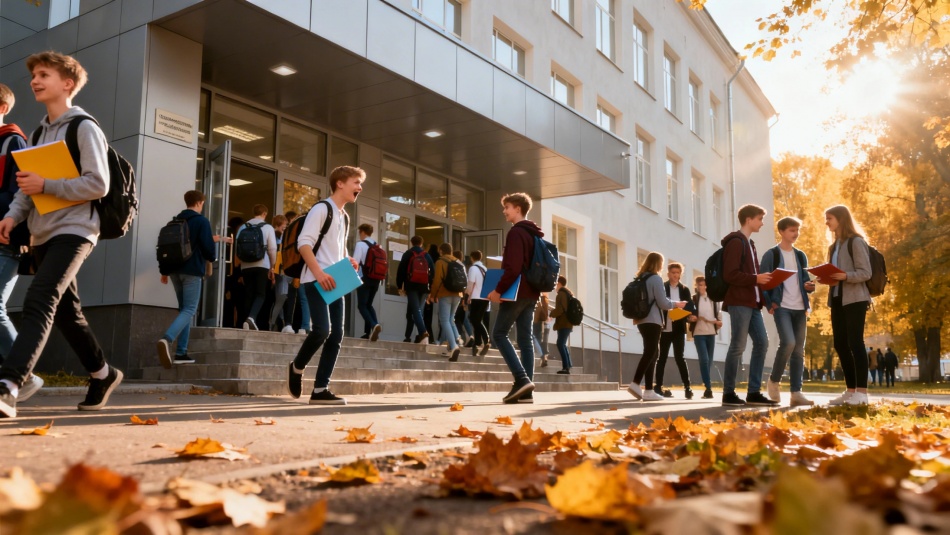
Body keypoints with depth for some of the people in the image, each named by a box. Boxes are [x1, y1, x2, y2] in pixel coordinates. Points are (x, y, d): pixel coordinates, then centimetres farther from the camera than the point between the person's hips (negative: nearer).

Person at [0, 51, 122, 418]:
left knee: (38, 302, -23)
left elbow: (98, 184, -14)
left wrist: (45, 185, -17)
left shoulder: (84, 127, -5)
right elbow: (29, 184, 20)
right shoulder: (40, 133, 19)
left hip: (73, 230, -9)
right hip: (43, 233, 9)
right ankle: (103, 374, 27)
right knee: (65, 311, 12)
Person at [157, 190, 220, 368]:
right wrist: (213, 256, 11)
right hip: (192, 270, -6)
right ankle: (167, 339, -32)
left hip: (175, 269, 7)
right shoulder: (202, 221, -5)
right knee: (189, 310, -7)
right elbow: (208, 248, -11)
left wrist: (165, 270, 18)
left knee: (184, 309, 13)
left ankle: (181, 352, 5)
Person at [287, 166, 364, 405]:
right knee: (322, 329, -19)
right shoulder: (322, 209, -6)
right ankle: (297, 368, 9)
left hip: (335, 282, 8)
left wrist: (349, 262, 6)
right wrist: (319, 273, -23)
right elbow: (303, 243, -15)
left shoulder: (345, 217, 19)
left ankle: (320, 390, 4)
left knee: (336, 336, 0)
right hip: (316, 281, -8)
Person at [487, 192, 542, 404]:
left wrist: (499, 289, -18)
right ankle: (526, 391, 3)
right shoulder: (534, 234, 18)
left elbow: (513, 268, -21)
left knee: (499, 334, -3)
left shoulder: (516, 232, -11)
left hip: (517, 292, -9)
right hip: (531, 293, 9)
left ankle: (521, 379, -14)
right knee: (525, 338, 5)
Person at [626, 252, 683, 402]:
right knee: (650, 353, -10)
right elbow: (662, 303, -12)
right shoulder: (656, 278, -9)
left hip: (642, 320, 8)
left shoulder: (640, 279, 15)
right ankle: (635, 384, -22)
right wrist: (676, 304, 5)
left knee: (652, 353, 10)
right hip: (652, 321, -8)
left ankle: (648, 390, 6)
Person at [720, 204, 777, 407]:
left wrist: (762, 280, 8)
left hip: (752, 302, 10)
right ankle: (728, 394, -2)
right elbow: (730, 274, -17)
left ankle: (754, 392, 10)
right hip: (739, 302, -10)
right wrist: (756, 279, -19)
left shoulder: (749, 243, 22)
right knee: (738, 346, -8)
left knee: (762, 342, 6)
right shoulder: (736, 242, -7)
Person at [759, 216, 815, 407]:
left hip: (800, 308, 6)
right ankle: (774, 381, -2)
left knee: (799, 350, 3)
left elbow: (805, 280, 20)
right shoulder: (771, 255, 0)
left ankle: (796, 393, 5)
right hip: (781, 307, -6)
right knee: (788, 342, -22)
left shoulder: (801, 256, 16)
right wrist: (768, 304, -13)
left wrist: (809, 286, -3)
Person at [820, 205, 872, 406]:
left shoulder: (856, 242, -6)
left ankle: (862, 391, -7)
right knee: (840, 344, 7)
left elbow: (865, 272, -12)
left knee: (855, 343, -9)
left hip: (854, 299, -8)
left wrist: (845, 276, -27)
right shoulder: (834, 245, 19)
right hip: (837, 299, 8)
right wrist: (825, 278, 1)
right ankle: (851, 390, 13)